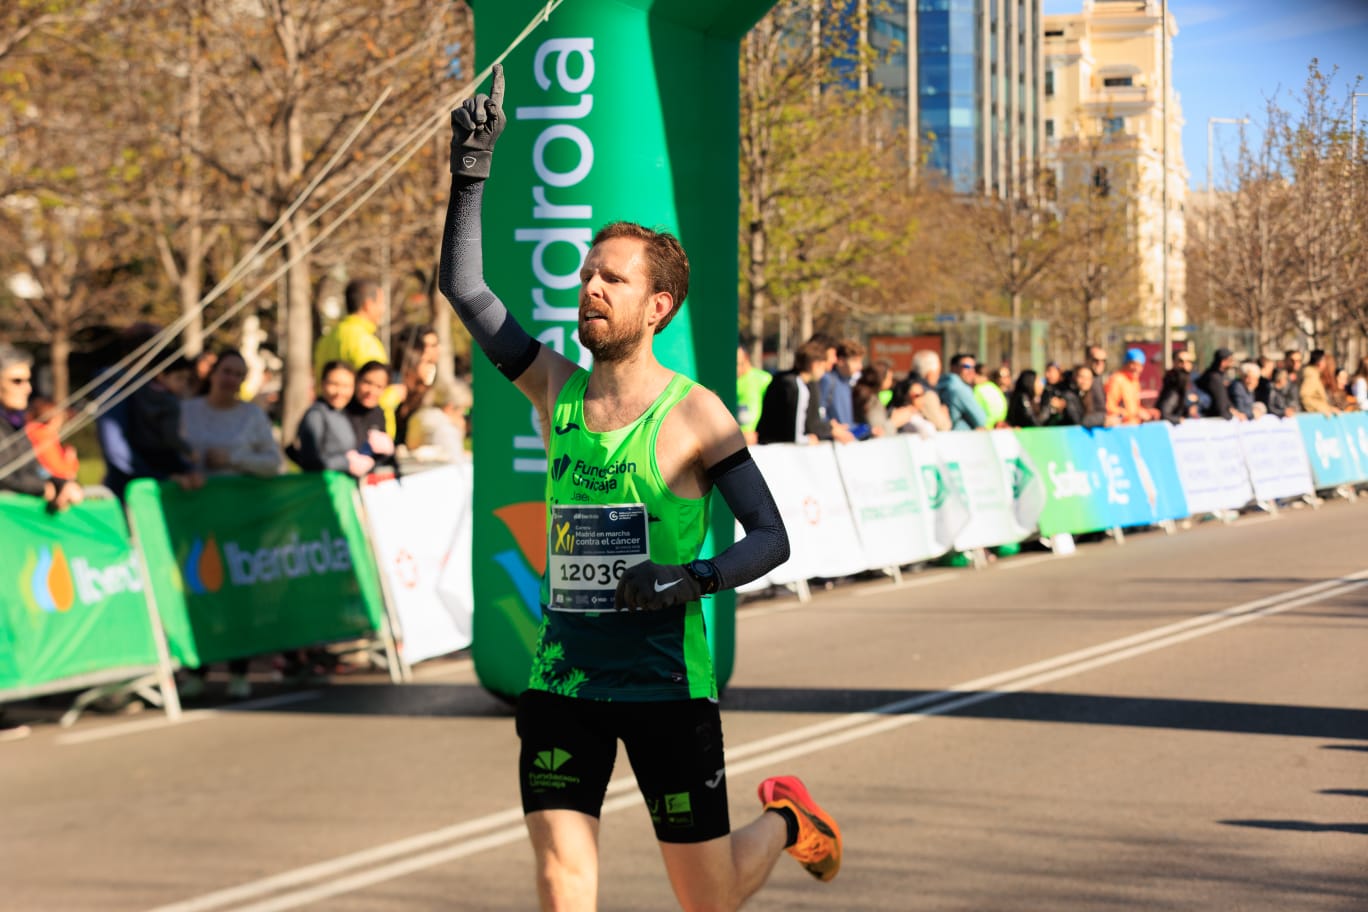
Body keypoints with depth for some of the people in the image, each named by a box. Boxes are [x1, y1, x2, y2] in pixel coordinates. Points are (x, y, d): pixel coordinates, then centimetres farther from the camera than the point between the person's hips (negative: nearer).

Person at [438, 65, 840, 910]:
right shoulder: (556, 389, 4)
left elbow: (771, 539, -8)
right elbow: (464, 287, 4)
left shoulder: (695, 414, -8)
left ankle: (786, 819, 39)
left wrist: (691, 579, -25)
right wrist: (473, 171, -4)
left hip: (666, 683, -3)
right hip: (562, 679, 3)